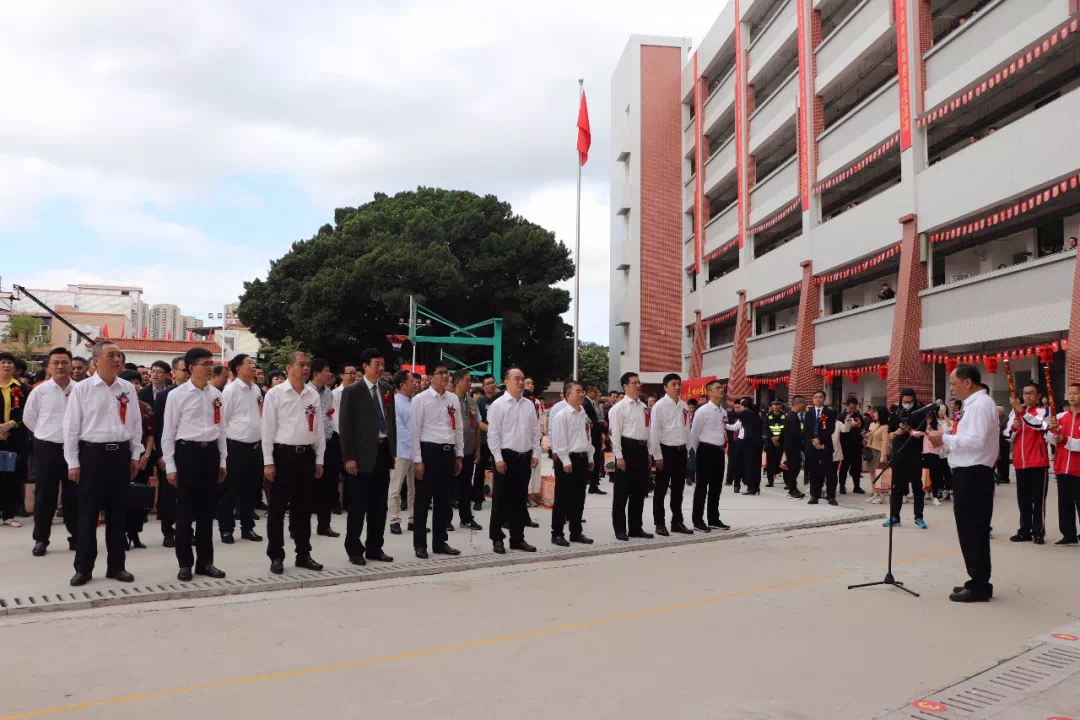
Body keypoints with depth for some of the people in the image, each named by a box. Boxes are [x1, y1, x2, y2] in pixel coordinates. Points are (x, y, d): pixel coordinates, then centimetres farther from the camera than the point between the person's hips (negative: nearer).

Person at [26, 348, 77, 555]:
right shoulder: (40, 390, -2)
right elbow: (28, 417, 9)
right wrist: (46, 433, 8)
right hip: (47, 449, 0)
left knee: (73, 496, 8)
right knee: (44, 496, 5)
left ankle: (76, 537, 18)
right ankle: (41, 539, 14)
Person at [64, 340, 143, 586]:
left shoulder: (128, 389, 6)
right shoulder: (82, 389, -4)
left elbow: (135, 424, 11)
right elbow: (71, 427, -3)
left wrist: (135, 455, 7)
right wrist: (73, 462, -6)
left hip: (120, 454, 3)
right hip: (92, 453, -3)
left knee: (117, 513, 10)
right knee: (88, 513, 3)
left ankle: (116, 565, 19)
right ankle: (83, 568, 13)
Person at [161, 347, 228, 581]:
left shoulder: (216, 394, 8)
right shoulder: (177, 395, -6)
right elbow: (168, 432, -4)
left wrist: (223, 460, 12)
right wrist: (170, 466, -7)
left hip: (210, 452, 4)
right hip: (187, 451, -4)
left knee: (207, 509, 11)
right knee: (185, 511, 4)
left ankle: (205, 561, 21)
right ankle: (185, 563, 15)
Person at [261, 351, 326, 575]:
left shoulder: (313, 395, 7)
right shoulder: (275, 394, -5)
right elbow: (268, 430, -6)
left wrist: (319, 459, 10)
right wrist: (268, 462, -10)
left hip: (306, 455, 4)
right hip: (283, 454, -4)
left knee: (303, 508, 11)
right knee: (277, 508, 3)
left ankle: (303, 554, 20)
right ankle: (276, 556, 12)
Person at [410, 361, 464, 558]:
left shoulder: (453, 399, 9)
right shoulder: (421, 399, -6)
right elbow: (414, 430, -8)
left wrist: (459, 455, 11)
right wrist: (417, 460, -11)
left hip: (448, 451, 5)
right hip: (429, 450, -5)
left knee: (444, 501, 12)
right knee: (423, 501, 3)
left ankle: (440, 542, 22)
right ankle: (420, 544, 12)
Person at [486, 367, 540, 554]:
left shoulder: (529, 404, 9)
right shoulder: (498, 404, -7)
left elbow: (535, 431, 12)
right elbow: (493, 434, -10)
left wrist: (535, 454, 6)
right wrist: (498, 458, -14)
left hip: (525, 457, 5)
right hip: (506, 455, -5)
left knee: (520, 499, 11)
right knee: (501, 499, 2)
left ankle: (517, 538, 20)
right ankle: (497, 538, 12)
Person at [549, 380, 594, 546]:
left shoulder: (584, 414, 12)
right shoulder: (561, 415, -12)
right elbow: (559, 440, -15)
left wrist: (590, 458, 15)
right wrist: (566, 461, -17)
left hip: (582, 458, 7)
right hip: (567, 459, -7)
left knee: (579, 498, 12)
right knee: (562, 498, -1)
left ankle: (576, 532, 21)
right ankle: (557, 534, 7)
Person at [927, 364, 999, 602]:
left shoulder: (980, 405, -15)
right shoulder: (976, 404, 17)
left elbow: (976, 441, -25)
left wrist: (945, 438, -15)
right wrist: (947, 438, 6)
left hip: (972, 475, -10)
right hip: (971, 474, 10)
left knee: (973, 532, -4)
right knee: (972, 531, 15)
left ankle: (979, 587, 3)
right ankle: (978, 582, 23)